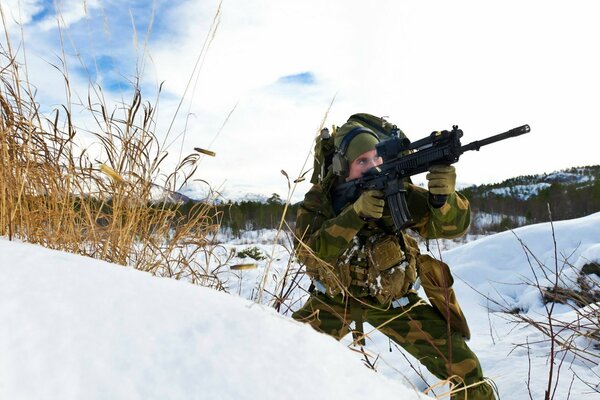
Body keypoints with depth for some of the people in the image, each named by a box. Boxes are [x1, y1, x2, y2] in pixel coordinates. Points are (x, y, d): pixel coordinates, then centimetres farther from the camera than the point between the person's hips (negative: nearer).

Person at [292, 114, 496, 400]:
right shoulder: (319, 199, -16)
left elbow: (454, 225, -22)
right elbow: (309, 253, -32)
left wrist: (444, 195, -45)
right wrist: (356, 213, -44)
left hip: (391, 299, 0)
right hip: (335, 298, 1)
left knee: (464, 366, -9)